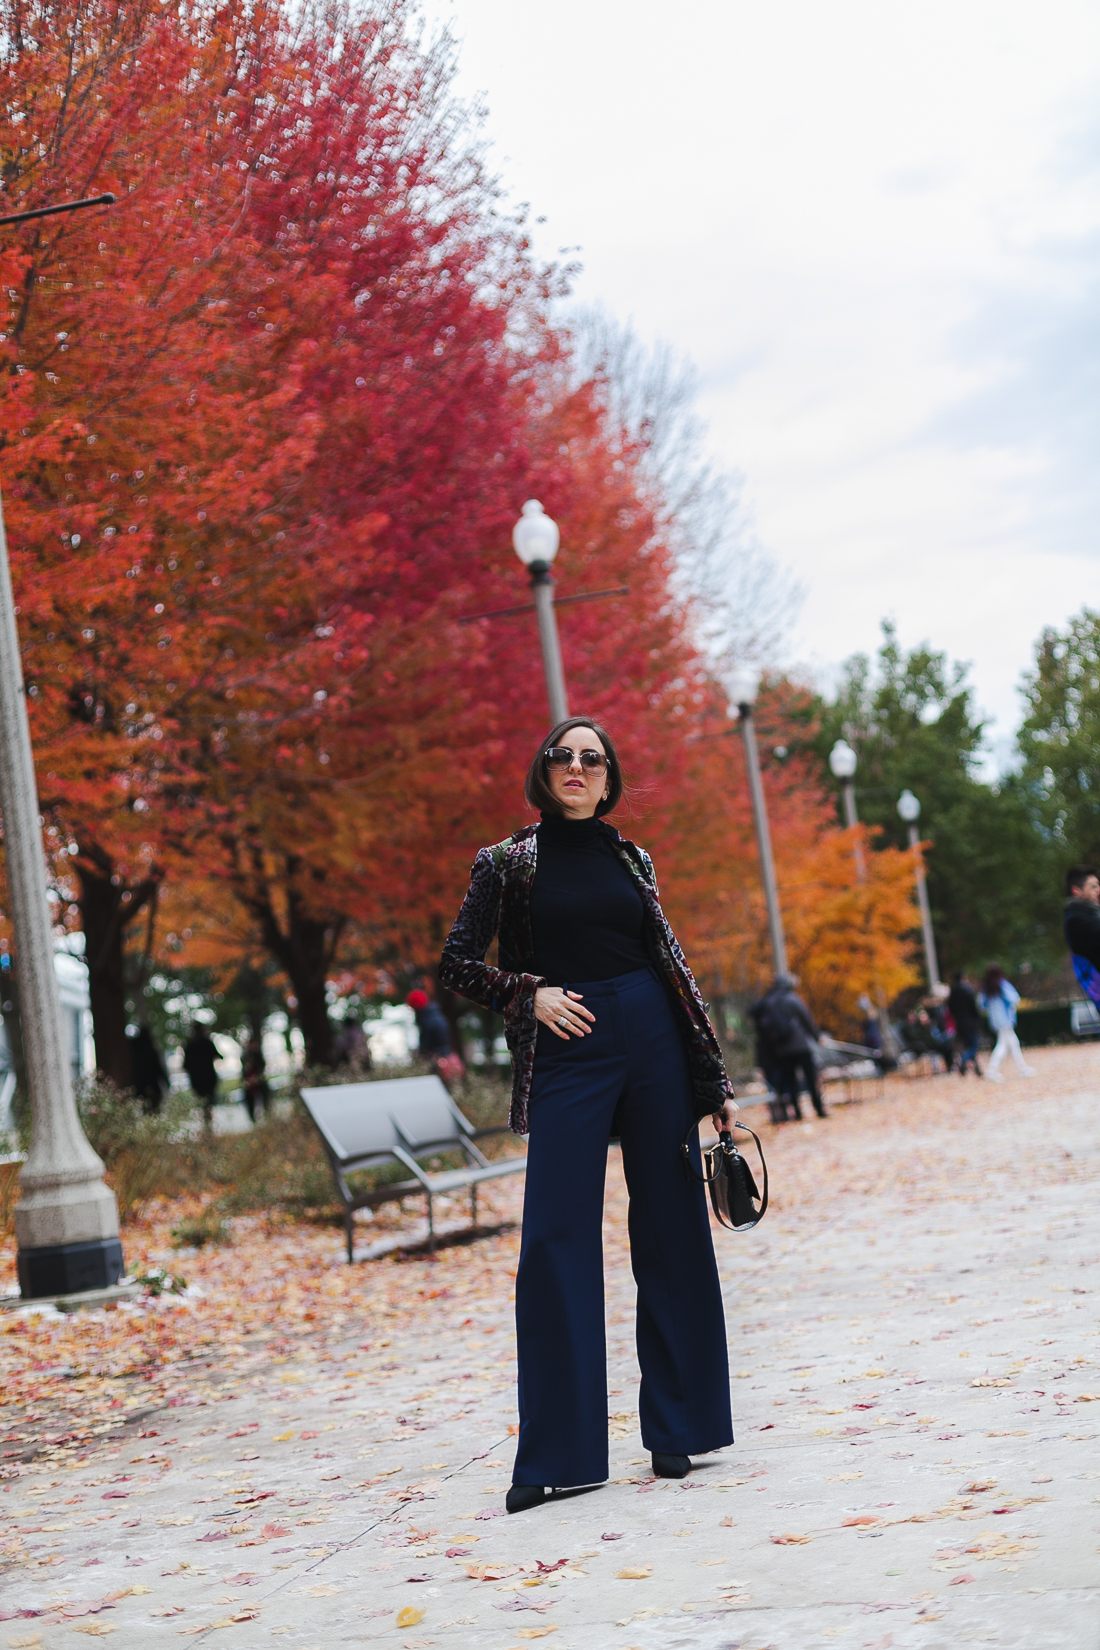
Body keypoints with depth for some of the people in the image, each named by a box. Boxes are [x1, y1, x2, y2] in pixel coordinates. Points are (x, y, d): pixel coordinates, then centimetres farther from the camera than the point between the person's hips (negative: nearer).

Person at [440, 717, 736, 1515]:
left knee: (671, 1232, 3)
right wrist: (528, 993, -9)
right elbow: (458, 963, 7)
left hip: (652, 1043, 3)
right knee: (556, 1239, -7)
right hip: (565, 1054, -2)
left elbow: (672, 963, 14)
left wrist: (713, 1077, 11)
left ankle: (678, 1429, 13)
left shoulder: (630, 859, 11)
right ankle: (560, 1454, -2)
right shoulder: (508, 862, 5)